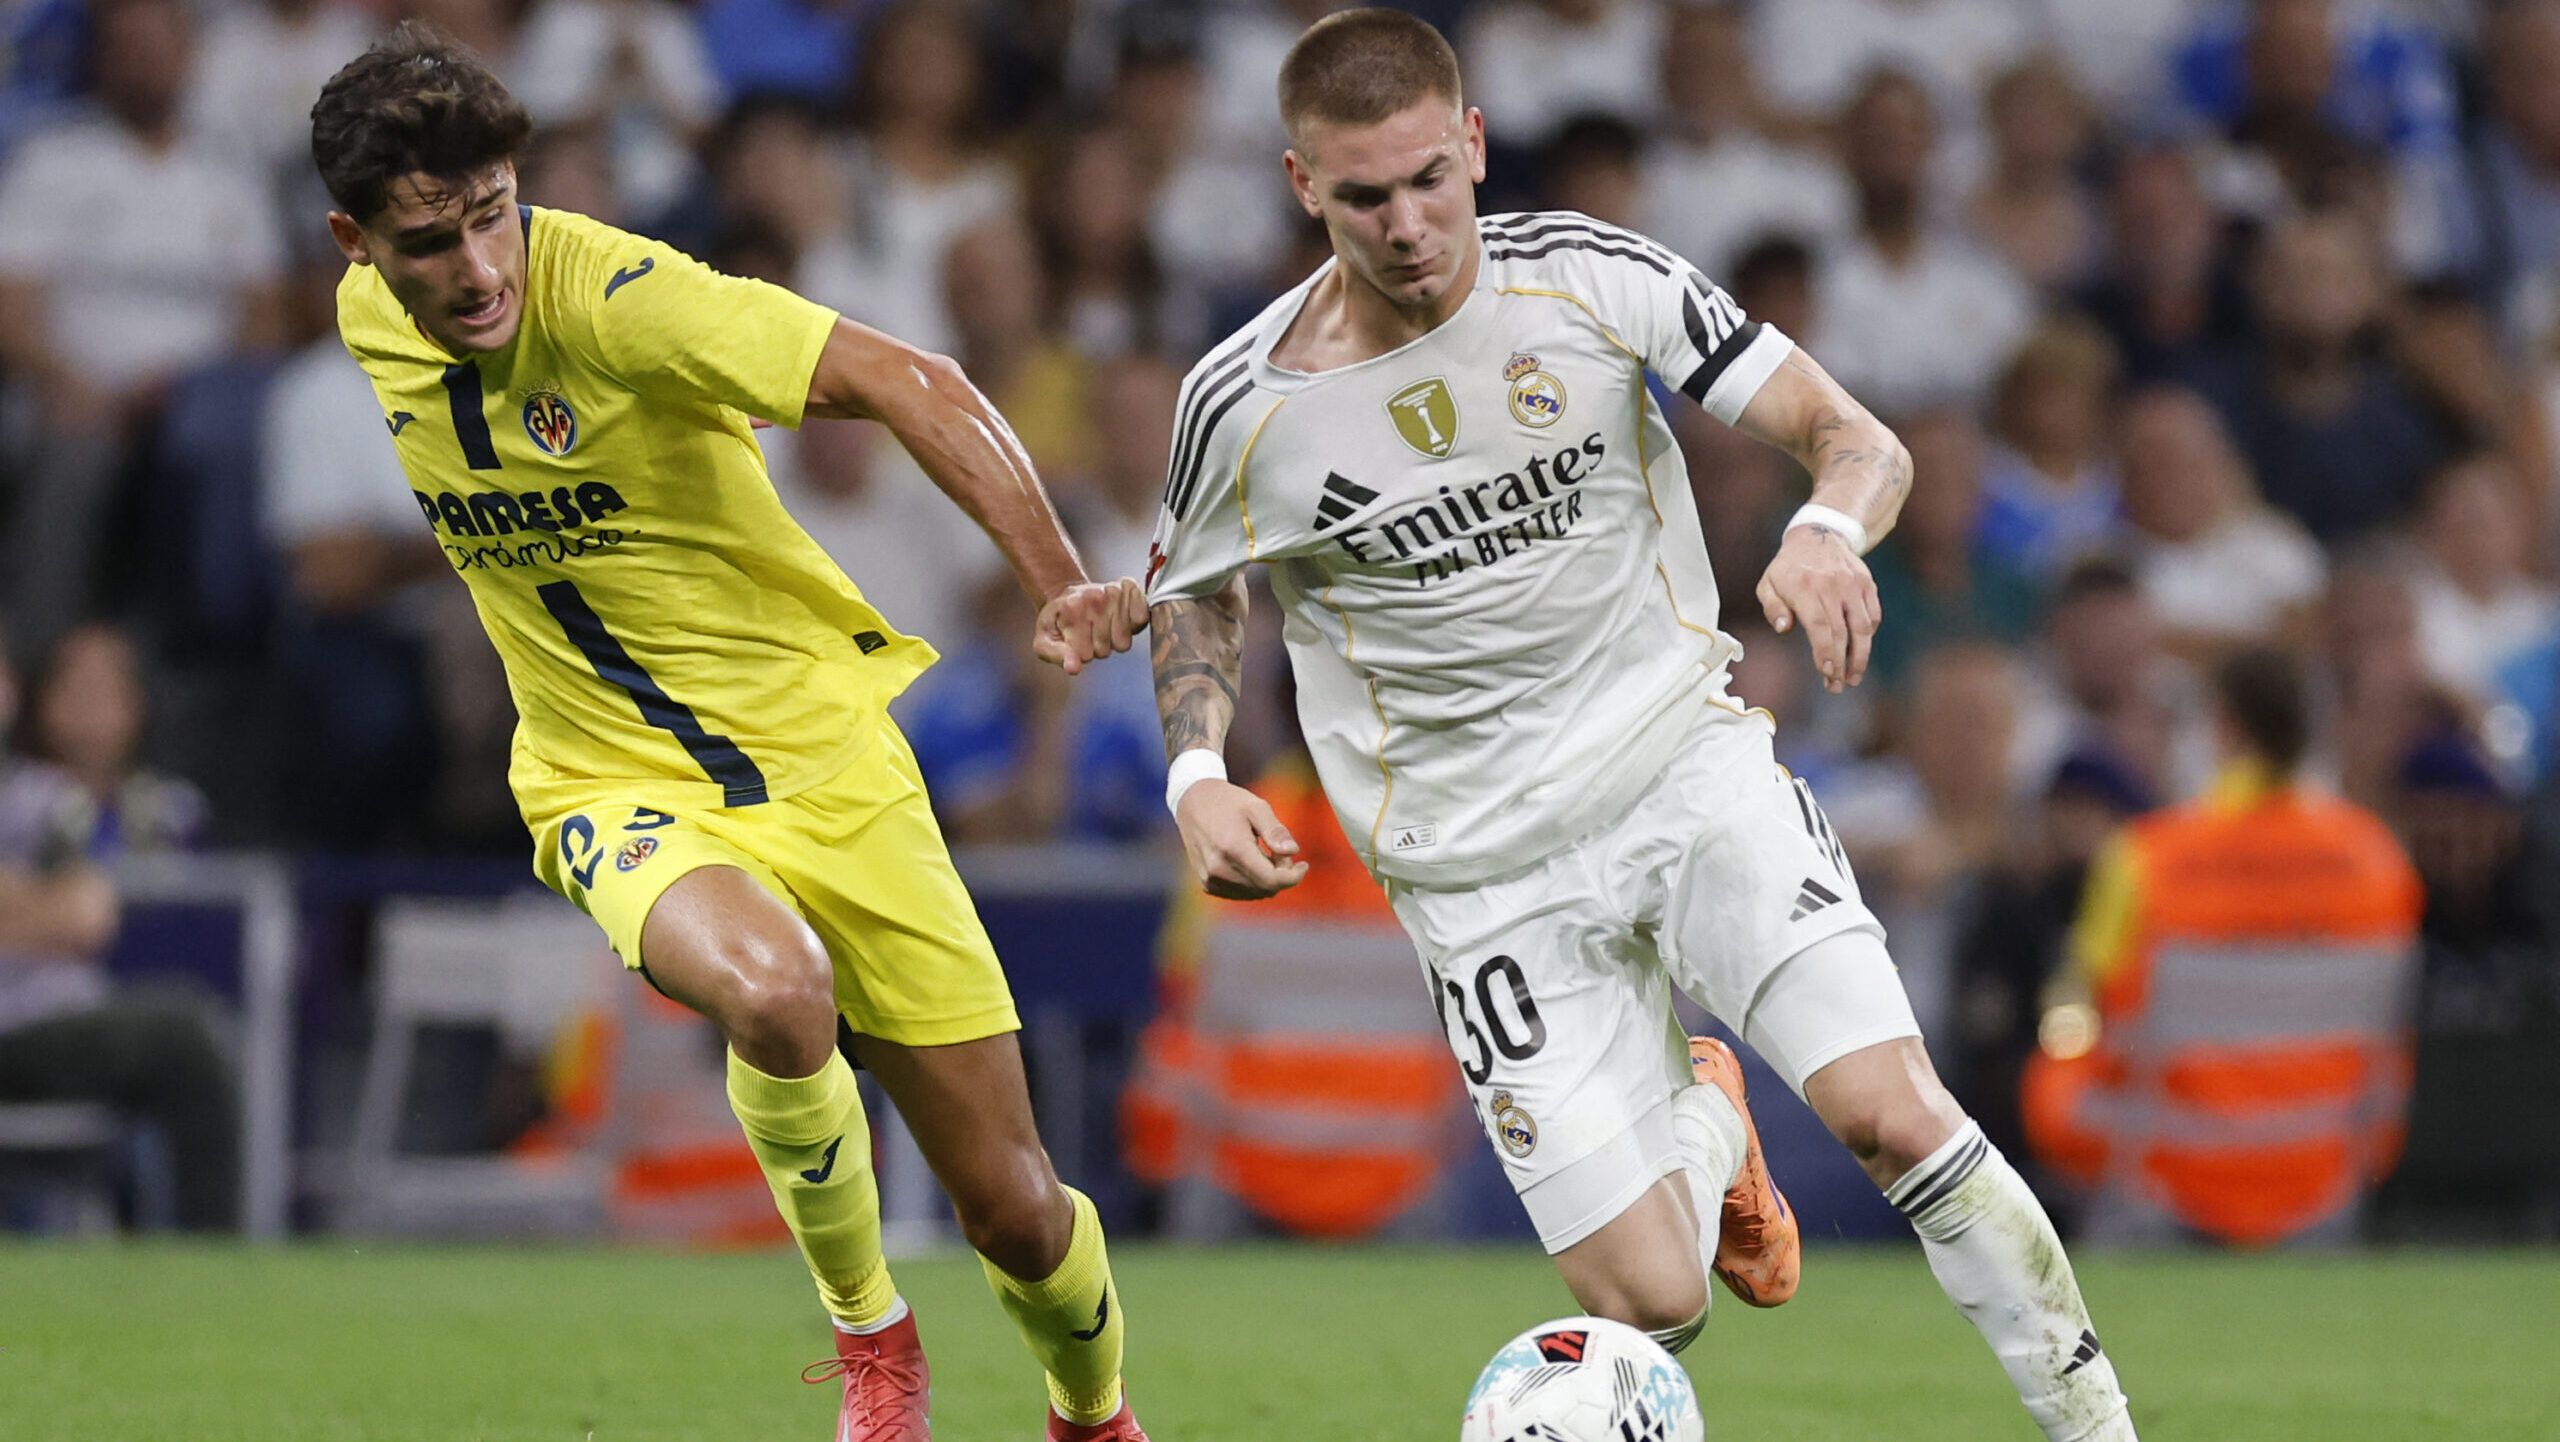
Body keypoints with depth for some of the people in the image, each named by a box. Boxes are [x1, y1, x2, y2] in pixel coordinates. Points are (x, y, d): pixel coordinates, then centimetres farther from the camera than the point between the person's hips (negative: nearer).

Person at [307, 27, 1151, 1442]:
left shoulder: (607, 294, -23)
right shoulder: (367, 321, -4)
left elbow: (904, 380, -30)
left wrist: (1058, 583, -41)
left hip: (822, 757, -2)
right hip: (617, 790, 2)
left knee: (1014, 1210, 2)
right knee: (772, 989, -35)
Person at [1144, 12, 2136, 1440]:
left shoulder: (1594, 278, -9)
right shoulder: (1245, 406, -9)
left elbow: (1858, 439, -6)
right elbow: (1197, 591, 12)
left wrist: (1830, 531, -30)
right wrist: (1198, 776, -8)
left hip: (1686, 757, 0)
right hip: (1484, 867, 0)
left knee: (1892, 1112, -22)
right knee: (1651, 1304, -6)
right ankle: (1702, 1121, 30)